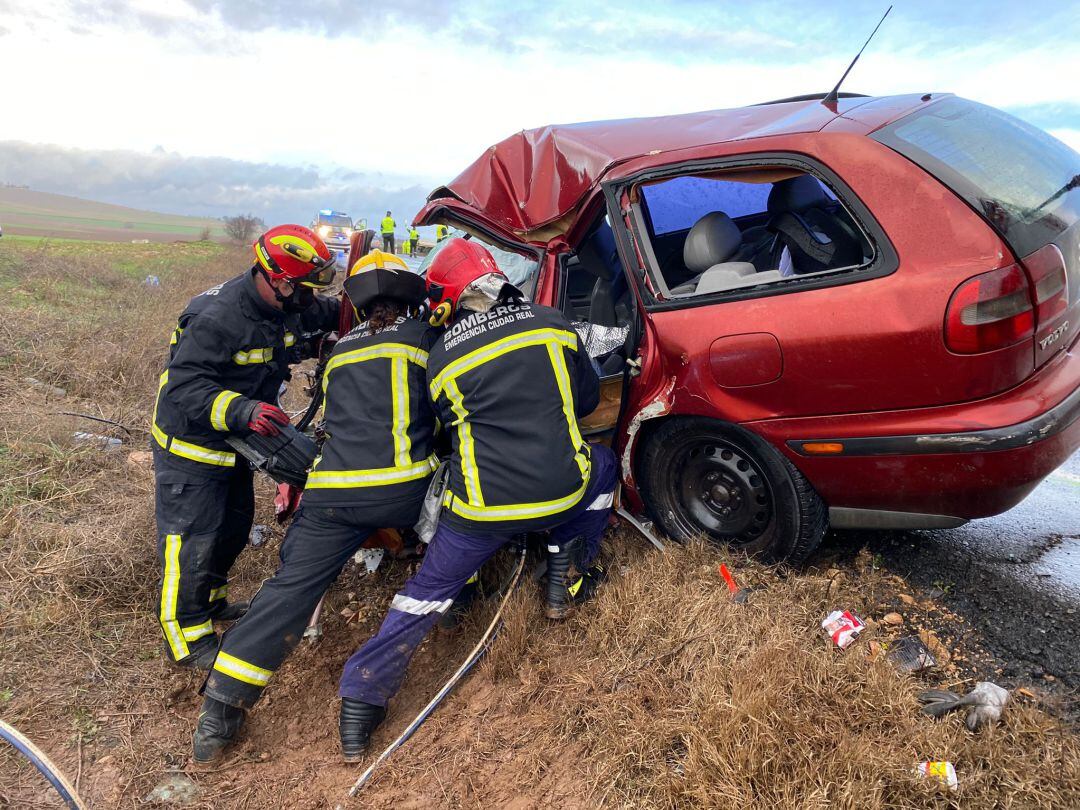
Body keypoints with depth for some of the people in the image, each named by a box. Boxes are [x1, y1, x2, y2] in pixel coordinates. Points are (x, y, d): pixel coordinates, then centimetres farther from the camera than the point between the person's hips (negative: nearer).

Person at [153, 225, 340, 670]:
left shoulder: (287, 306, -7)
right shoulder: (218, 318, -33)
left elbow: (328, 312, 12)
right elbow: (185, 387, -34)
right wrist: (241, 411, -47)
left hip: (235, 440, 9)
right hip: (192, 443, -9)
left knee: (234, 525, 21)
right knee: (192, 540, -4)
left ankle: (210, 602, 43)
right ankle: (188, 638, 12)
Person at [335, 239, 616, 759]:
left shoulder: (441, 359, -2)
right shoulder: (551, 323, 3)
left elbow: (452, 428, 11)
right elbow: (587, 397, 15)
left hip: (483, 507, 0)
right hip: (562, 492, 1)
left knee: (426, 593, 17)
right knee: (601, 464, 33)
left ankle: (362, 698, 19)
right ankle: (567, 580, 29)